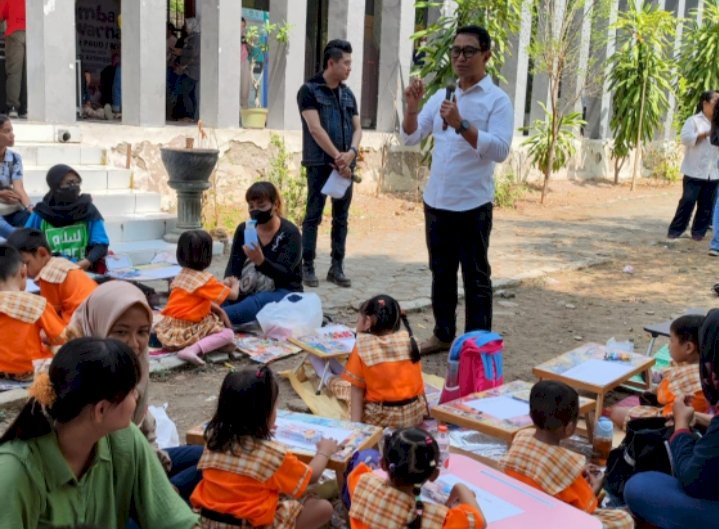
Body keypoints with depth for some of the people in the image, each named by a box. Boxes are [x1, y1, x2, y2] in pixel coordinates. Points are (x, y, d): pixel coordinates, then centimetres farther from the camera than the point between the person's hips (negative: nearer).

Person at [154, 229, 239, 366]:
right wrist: (235, 284, 12)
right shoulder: (205, 279, -16)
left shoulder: (182, 275, 9)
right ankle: (192, 350, -30)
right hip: (185, 332, -9)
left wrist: (218, 310, 13)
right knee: (228, 334, -13)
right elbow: (233, 295, -9)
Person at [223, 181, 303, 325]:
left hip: (284, 292, -6)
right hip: (250, 292, 6)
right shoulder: (243, 229, 5)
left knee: (259, 301, -37)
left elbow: (284, 274, -20)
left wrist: (261, 261, -40)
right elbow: (233, 265, -3)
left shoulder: (290, 233, -9)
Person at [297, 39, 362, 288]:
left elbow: (357, 127, 10)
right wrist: (337, 157, -15)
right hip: (320, 163, -6)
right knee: (313, 215, -1)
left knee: (341, 217, 7)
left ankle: (336, 267, 13)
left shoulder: (348, 94, 13)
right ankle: (307, 266, 6)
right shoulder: (309, 90, -5)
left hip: (345, 164, 6)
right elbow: (315, 129, -12)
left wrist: (351, 153, -10)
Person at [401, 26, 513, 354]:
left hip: (472, 205, -6)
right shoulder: (440, 96, 10)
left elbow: (500, 150, -19)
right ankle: (443, 334, 30)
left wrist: (461, 124, -26)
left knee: (475, 278, 4)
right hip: (436, 201, 6)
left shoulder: (497, 100, -7)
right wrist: (412, 107, -9)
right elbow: (411, 139, 9)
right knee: (441, 273, 16)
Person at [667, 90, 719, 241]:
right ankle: (675, 230, 4)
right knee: (688, 201, -5)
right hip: (695, 171, -5)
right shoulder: (694, 120, -2)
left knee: (707, 205, 5)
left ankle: (699, 231, 15)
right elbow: (685, 138, -16)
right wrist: (706, 134, -17)